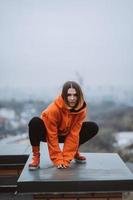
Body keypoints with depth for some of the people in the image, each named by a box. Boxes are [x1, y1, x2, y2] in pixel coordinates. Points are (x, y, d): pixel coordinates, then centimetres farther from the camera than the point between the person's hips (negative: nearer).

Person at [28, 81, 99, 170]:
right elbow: (52, 136, -28)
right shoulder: (53, 109, -33)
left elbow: (74, 134, -21)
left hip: (65, 134, 4)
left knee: (93, 127, -13)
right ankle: (36, 156, -17)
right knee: (35, 122, -37)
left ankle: (75, 151, 9)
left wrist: (67, 158, -24)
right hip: (48, 133, -3)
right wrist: (57, 159, -28)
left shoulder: (81, 109, -22)